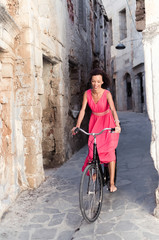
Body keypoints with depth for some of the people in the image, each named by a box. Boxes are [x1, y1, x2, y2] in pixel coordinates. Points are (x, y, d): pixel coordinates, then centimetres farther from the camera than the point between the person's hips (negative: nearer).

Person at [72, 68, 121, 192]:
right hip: (94, 122, 3)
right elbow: (83, 110, -12)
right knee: (93, 149, -5)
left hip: (107, 122, -3)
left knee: (109, 151, -10)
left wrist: (117, 124, -47)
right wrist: (77, 125, -23)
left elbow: (113, 109, -32)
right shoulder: (87, 93, -10)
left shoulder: (107, 93, -20)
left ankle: (112, 183, -3)